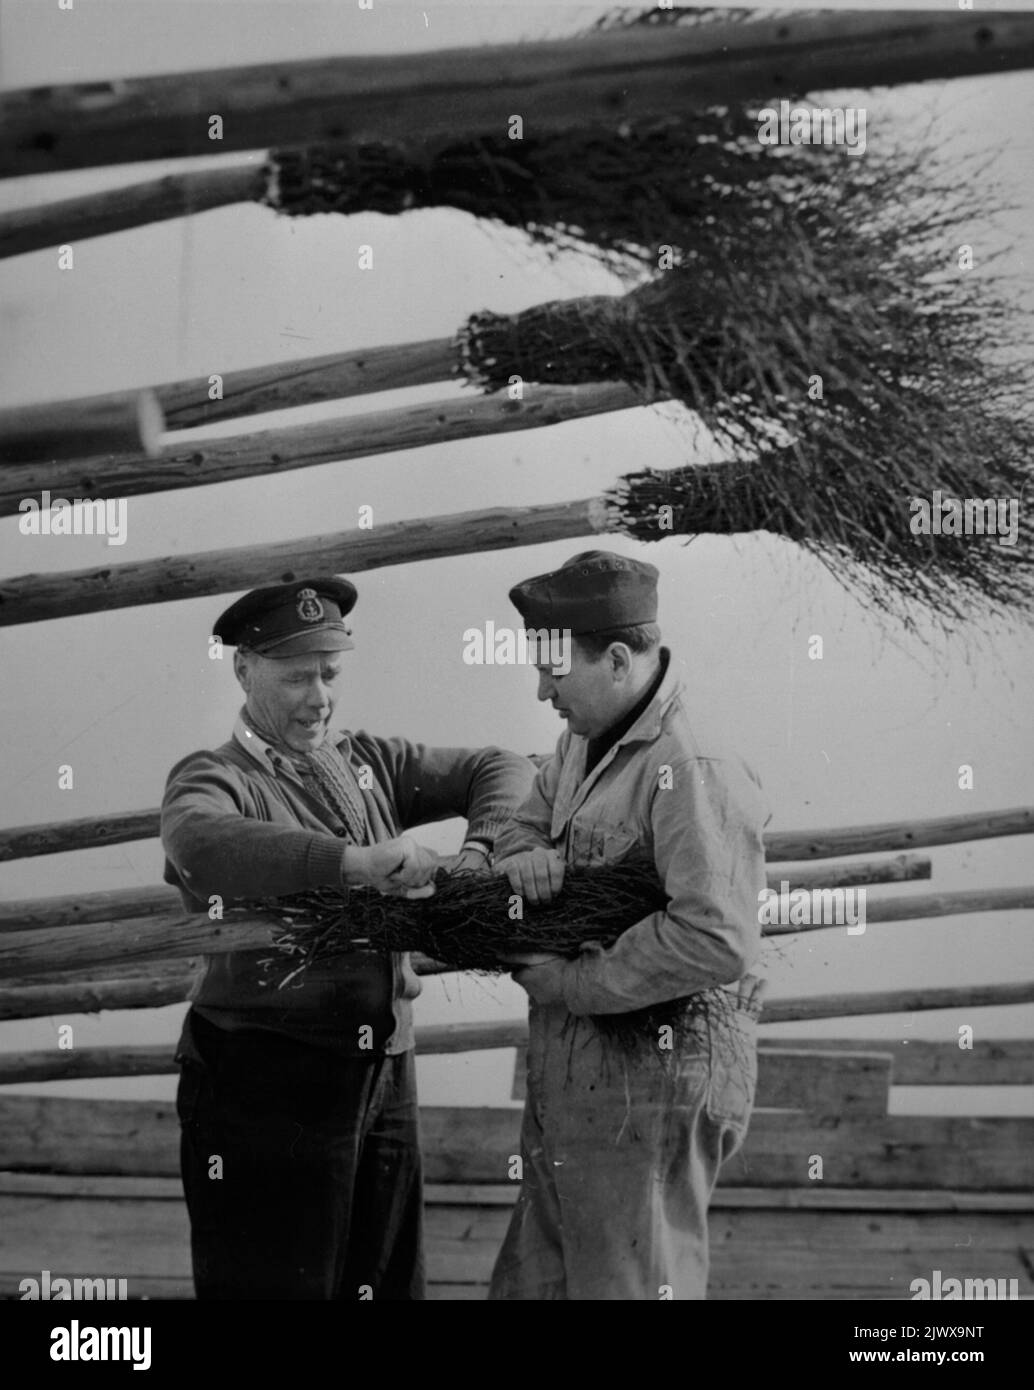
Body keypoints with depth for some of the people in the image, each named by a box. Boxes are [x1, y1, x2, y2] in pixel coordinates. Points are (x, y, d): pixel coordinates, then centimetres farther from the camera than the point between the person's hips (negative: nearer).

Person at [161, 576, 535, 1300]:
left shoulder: (367, 763, 13)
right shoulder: (215, 778, -5)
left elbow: (502, 770, 17)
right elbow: (197, 842, -29)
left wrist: (481, 849, -5)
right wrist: (355, 862, -38)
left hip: (385, 1076, 6)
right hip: (267, 1084, -6)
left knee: (391, 1280, 12)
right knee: (278, 1283, -2)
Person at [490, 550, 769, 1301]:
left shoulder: (692, 773, -21)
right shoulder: (583, 745, 12)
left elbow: (717, 942, -30)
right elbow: (525, 822, 23)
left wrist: (575, 983, -19)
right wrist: (521, 859, -3)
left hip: (653, 1087, -10)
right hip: (573, 1084, 10)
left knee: (628, 1284, 0)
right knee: (534, 1279, 16)